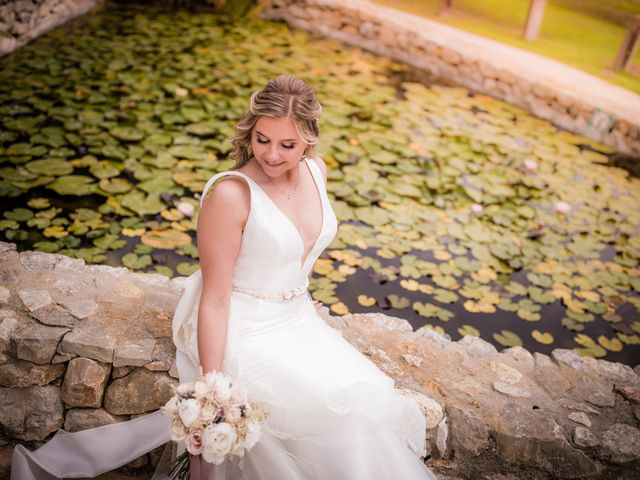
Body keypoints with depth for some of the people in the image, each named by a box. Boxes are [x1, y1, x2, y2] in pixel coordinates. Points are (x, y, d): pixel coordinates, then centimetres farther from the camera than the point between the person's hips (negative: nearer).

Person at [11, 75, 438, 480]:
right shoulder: (231, 194, -21)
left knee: (368, 400, -8)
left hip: (300, 322, 7)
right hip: (245, 332, -7)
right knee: (343, 409, -20)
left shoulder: (315, 171, 0)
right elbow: (214, 299, -19)